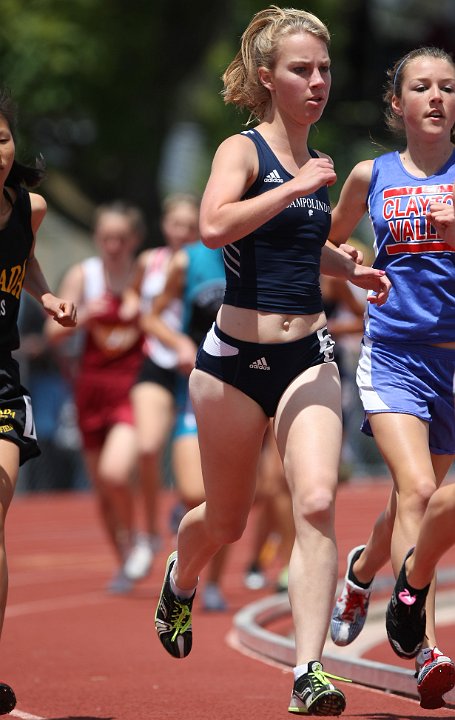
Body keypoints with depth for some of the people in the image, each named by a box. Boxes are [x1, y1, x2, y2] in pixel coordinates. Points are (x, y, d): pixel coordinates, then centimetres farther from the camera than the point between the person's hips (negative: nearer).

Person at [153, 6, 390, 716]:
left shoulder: (314, 162, 12)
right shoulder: (243, 150, -8)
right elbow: (214, 227, -30)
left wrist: (351, 269, 20)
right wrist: (296, 188, -26)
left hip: (308, 357, 4)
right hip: (236, 357, -4)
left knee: (317, 502, -18)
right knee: (226, 520, 13)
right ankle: (180, 581, 48)